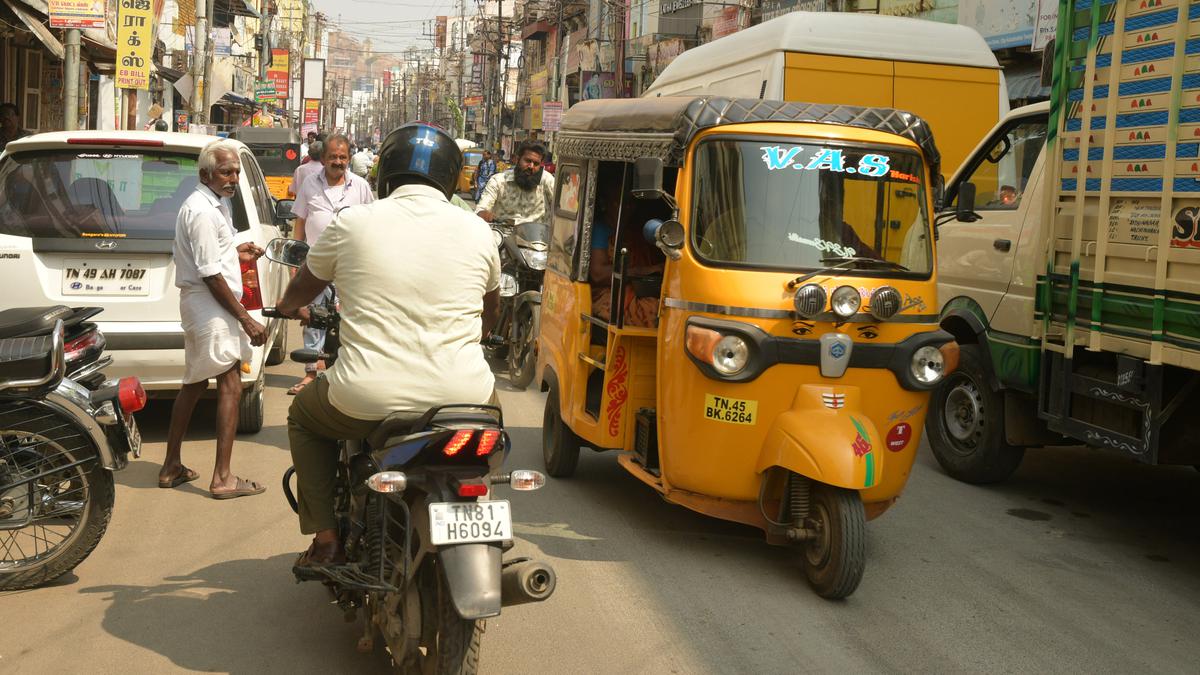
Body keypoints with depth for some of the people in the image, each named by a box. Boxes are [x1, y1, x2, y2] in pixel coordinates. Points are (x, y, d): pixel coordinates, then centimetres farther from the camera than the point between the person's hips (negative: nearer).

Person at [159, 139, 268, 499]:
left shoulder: (215, 204, 16)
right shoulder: (202, 210, -17)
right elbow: (211, 274, -21)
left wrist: (235, 253, 13)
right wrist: (246, 319, -20)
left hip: (199, 306, 11)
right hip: (211, 307, -11)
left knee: (194, 385, 16)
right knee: (230, 385, -9)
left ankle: (172, 466, 24)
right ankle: (223, 478, -8)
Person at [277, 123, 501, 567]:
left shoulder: (352, 224, 0)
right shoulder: (478, 231, 3)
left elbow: (299, 293, 19)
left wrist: (291, 308, 43)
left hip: (368, 403, -1)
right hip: (461, 394, 2)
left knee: (304, 415, 31)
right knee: (492, 401, 37)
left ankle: (325, 538, 23)